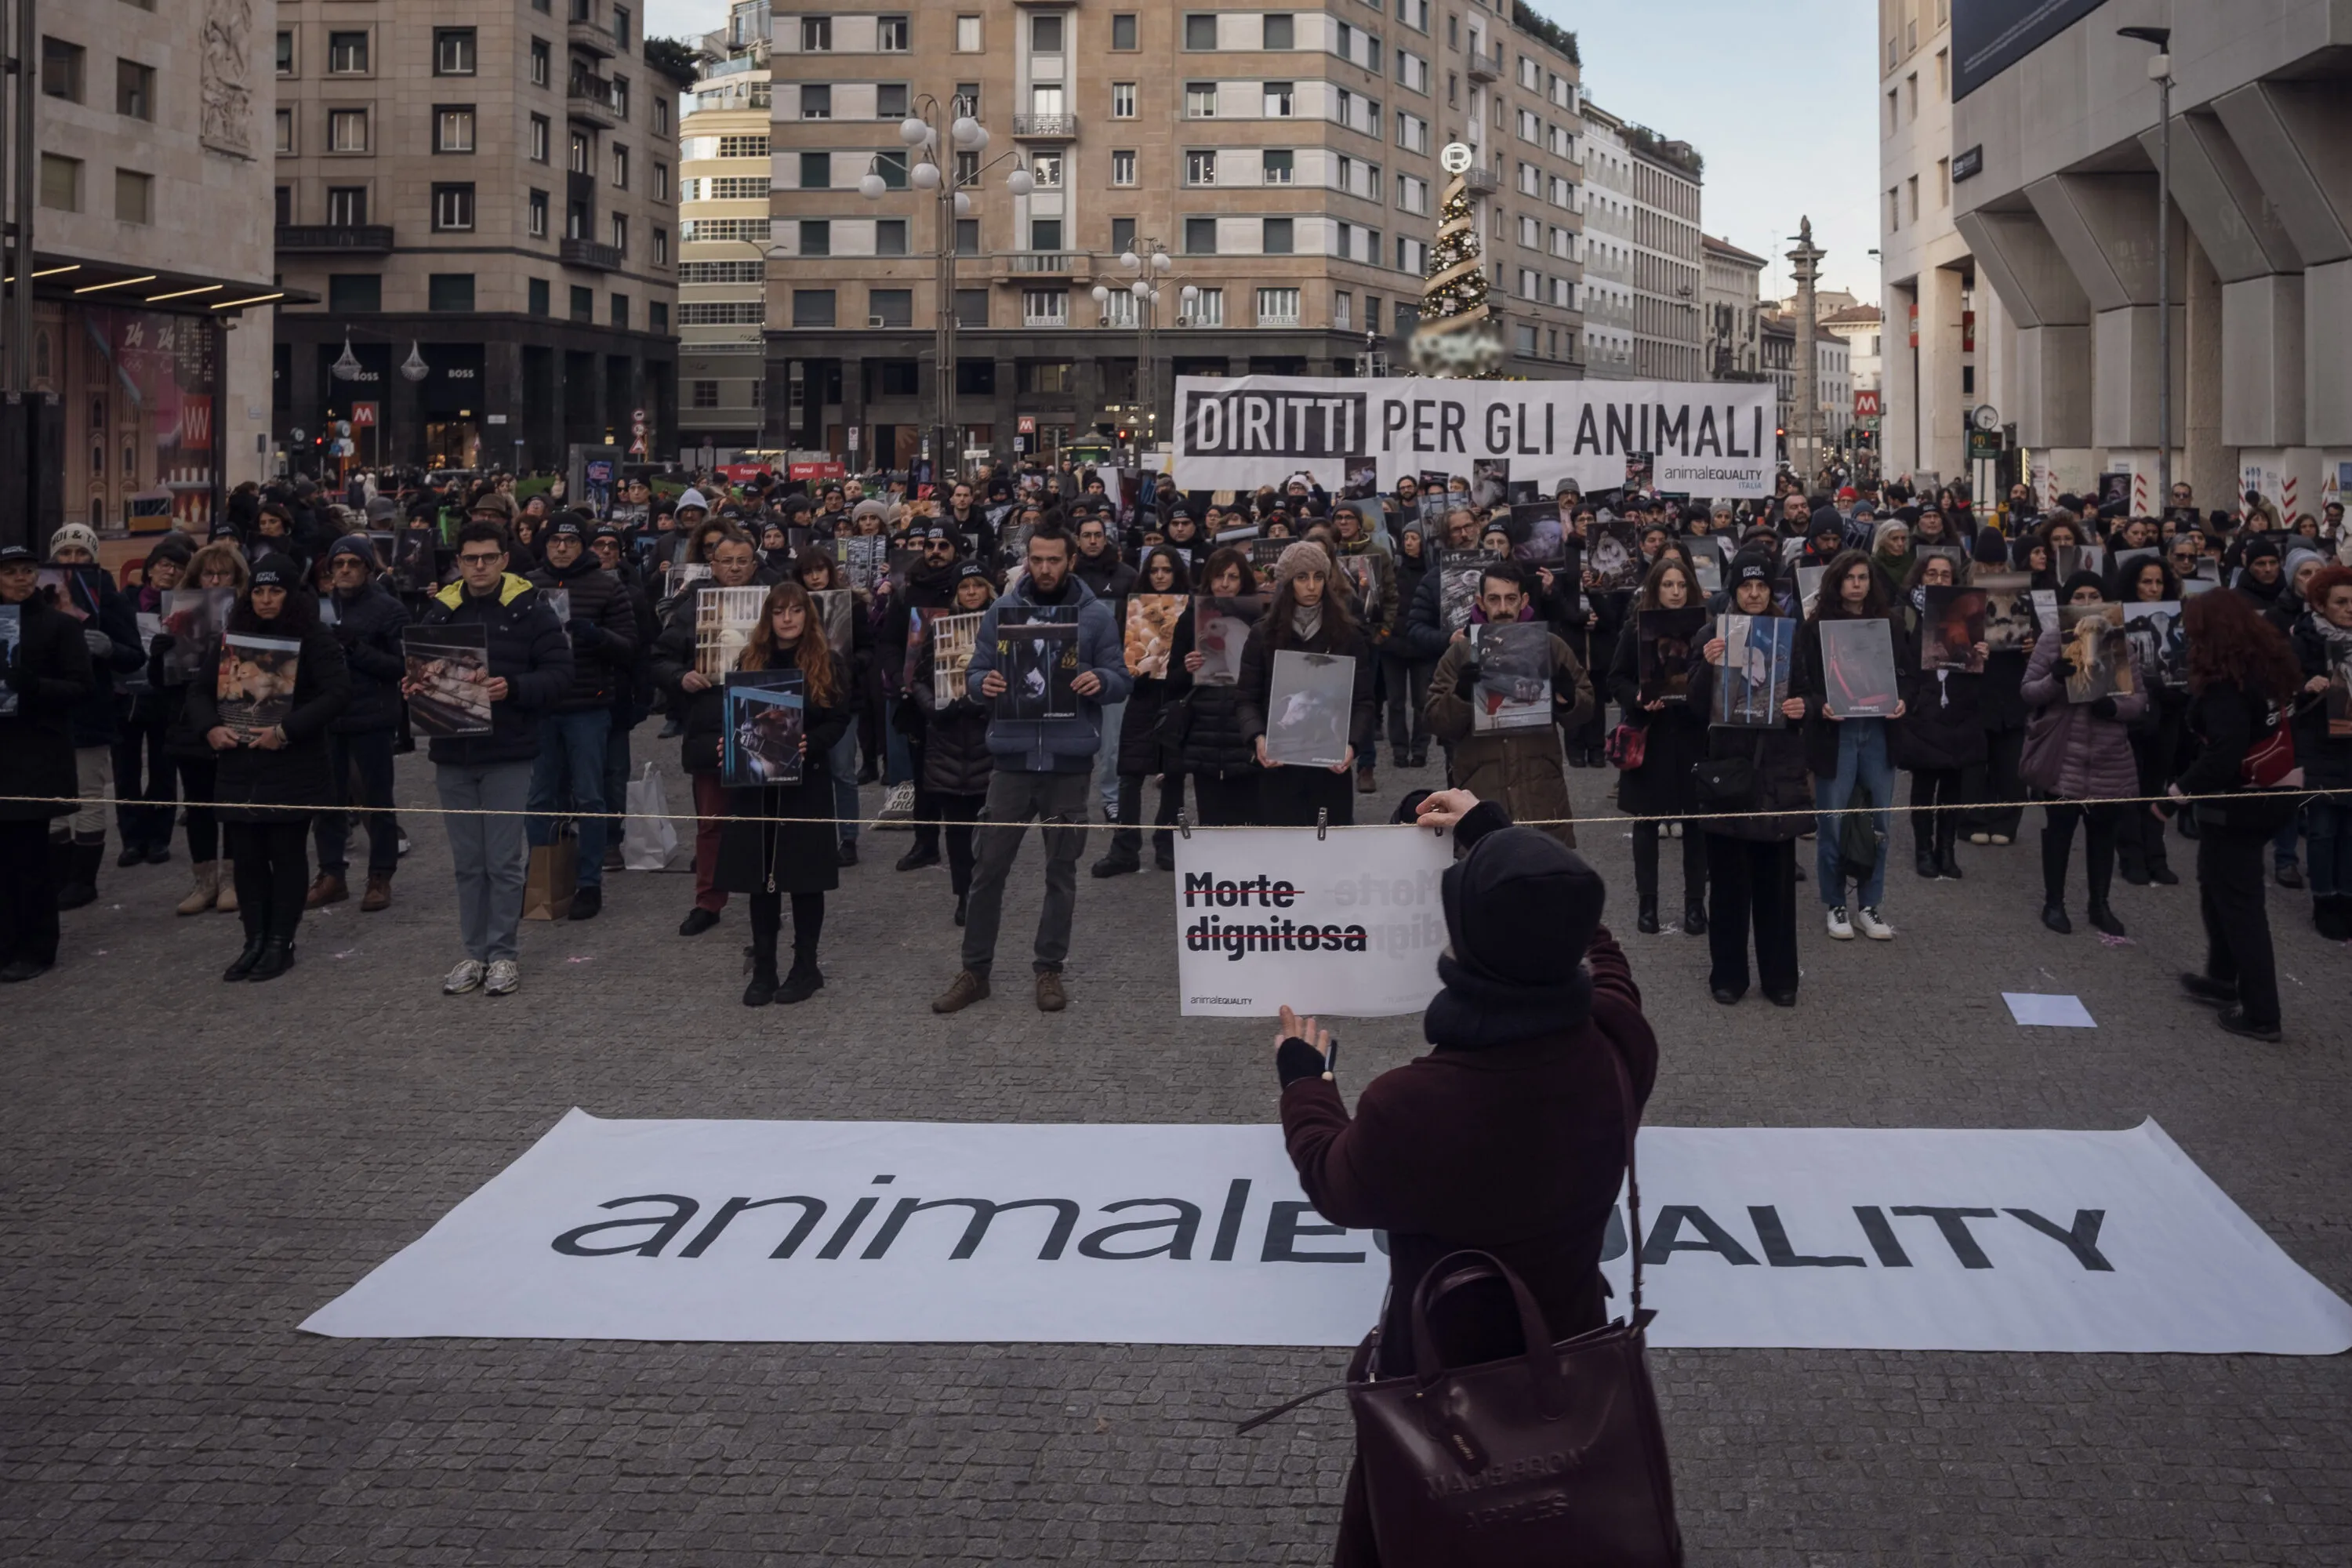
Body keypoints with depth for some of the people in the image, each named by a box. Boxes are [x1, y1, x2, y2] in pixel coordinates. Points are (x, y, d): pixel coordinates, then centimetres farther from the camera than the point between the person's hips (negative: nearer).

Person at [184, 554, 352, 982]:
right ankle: (255, 942, 16)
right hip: (240, 768, 5)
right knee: (246, 855, 7)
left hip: (293, 768, -5)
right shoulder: (234, 639, 11)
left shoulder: (314, 639, -6)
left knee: (287, 854, 3)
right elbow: (199, 690, 14)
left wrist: (286, 730, -22)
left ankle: (280, 943, 11)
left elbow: (337, 692, -16)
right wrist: (211, 727, -6)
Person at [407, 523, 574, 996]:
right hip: (452, 753, 4)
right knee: (467, 863, 10)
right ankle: (475, 954, 19)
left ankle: (505, 955, 9)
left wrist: (513, 688, -22)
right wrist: (413, 687, -7)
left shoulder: (529, 610, -2)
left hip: (508, 756, -4)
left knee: (504, 860, -1)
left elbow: (559, 674, -7)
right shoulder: (439, 611, 10)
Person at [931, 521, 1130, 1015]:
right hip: (1012, 756, 1)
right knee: (990, 867, 3)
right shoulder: (1001, 611, 5)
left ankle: (1050, 970, 19)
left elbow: (1121, 680, 2)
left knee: (1061, 870, 8)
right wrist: (983, 683, -16)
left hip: (1069, 761, -1)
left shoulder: (1095, 615, 2)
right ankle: (975, 970, 13)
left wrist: (1099, 681, -20)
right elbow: (975, 674, 7)